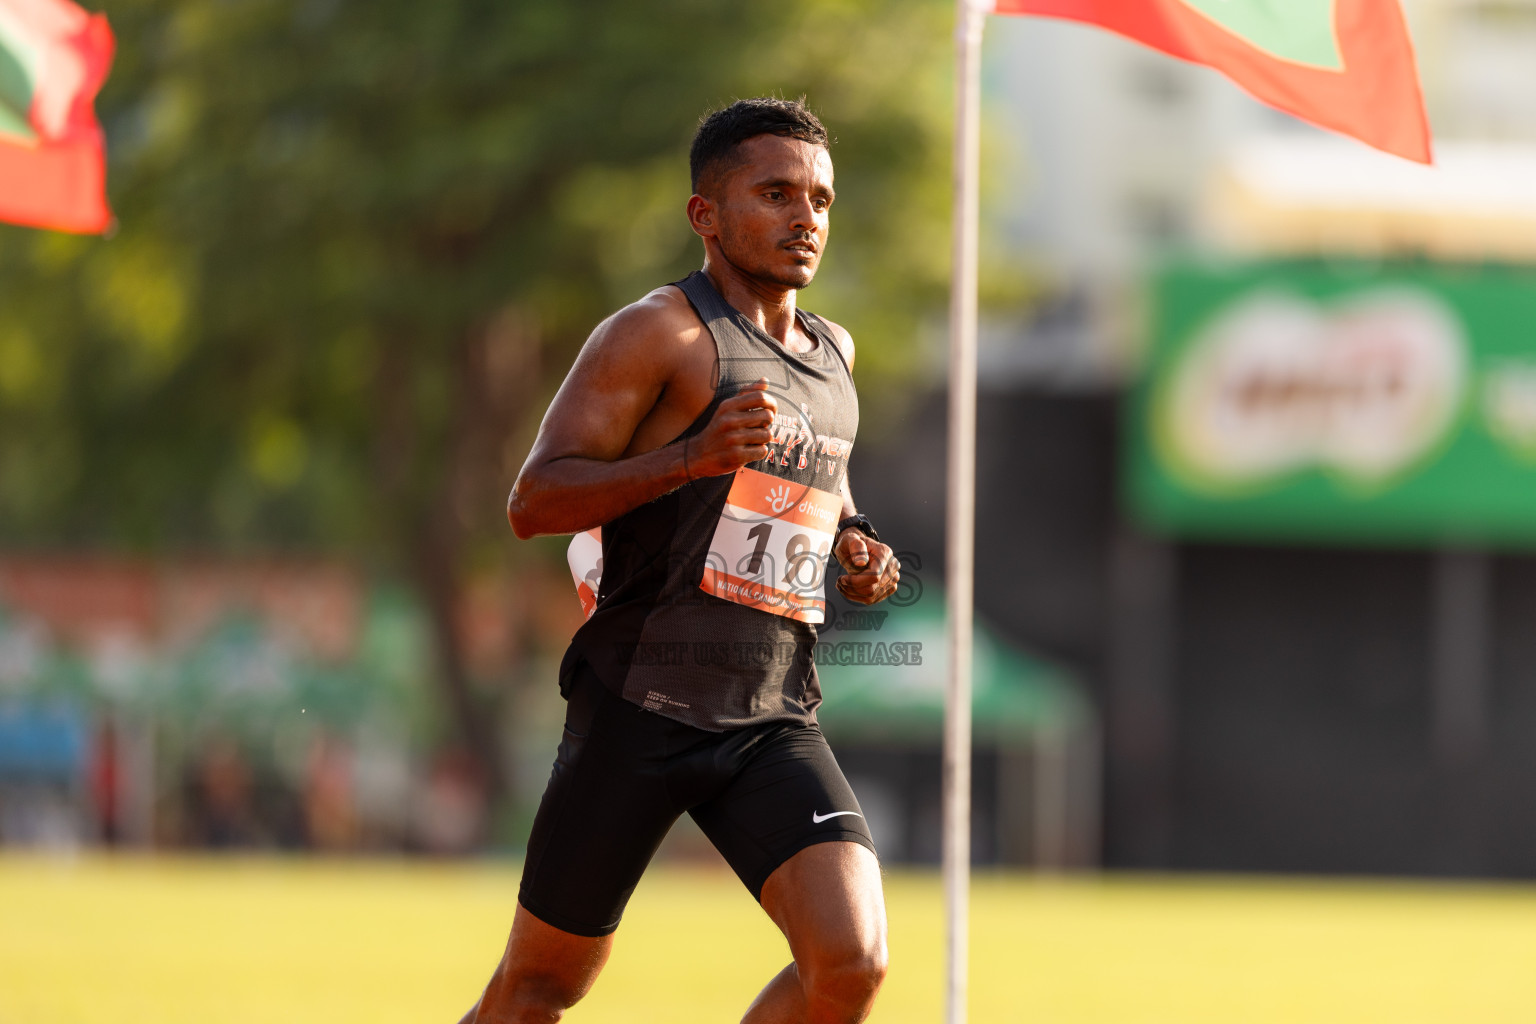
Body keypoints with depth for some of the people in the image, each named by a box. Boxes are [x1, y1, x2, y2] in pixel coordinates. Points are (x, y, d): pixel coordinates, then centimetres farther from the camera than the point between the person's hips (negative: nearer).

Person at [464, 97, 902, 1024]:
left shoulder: (834, 354, 15)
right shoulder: (661, 332, -7)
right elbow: (533, 502, -14)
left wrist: (857, 545, 12)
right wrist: (692, 456, -27)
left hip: (775, 722, 5)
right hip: (640, 706, -5)